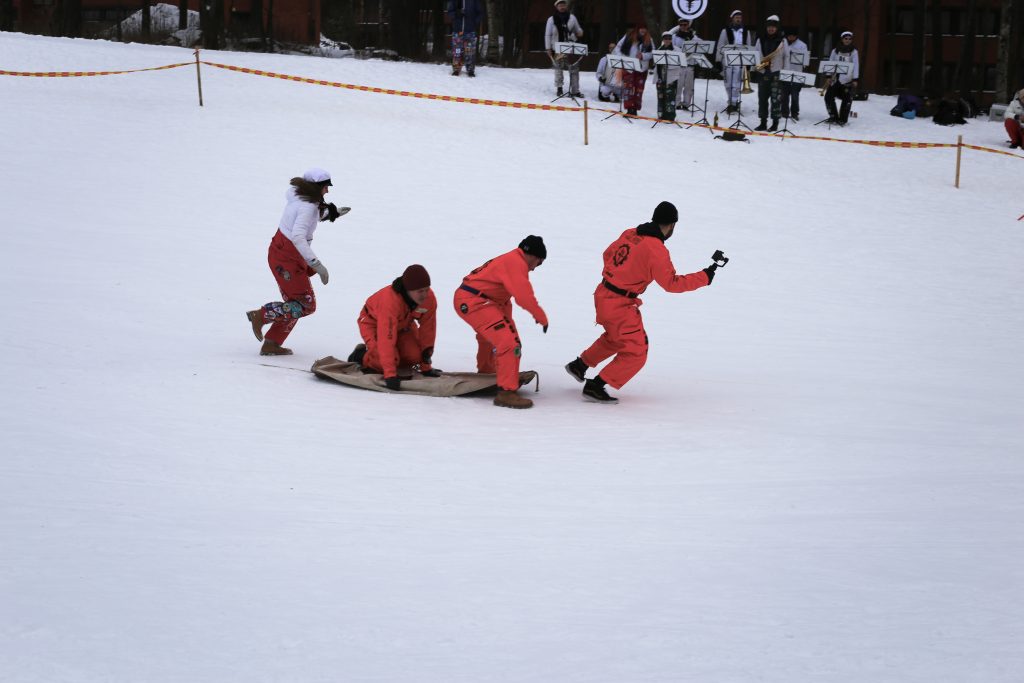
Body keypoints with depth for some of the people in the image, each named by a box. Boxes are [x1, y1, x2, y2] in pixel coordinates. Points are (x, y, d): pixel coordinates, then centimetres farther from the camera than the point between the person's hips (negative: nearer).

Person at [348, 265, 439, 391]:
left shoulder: (429, 298, -26)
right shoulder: (390, 300, -43)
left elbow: (427, 330, -14)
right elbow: (386, 339, -46)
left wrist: (426, 366, -13)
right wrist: (390, 374, -50)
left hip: (403, 324, 5)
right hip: (374, 323, -5)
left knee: (414, 356, -17)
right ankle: (362, 356, 4)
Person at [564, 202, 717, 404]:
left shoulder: (630, 234, 3)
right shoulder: (656, 250, -20)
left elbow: (608, 254, 18)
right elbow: (672, 283, -15)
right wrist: (704, 277, -9)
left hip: (603, 294, 8)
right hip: (620, 305, -8)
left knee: (615, 337, 32)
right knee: (635, 353, 1)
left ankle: (579, 365, 40)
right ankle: (595, 387, -1)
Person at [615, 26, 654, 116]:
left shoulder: (648, 40, 5)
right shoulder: (629, 37, -1)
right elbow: (618, 48, 3)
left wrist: (643, 56, -17)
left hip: (641, 68, 2)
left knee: (639, 89, 3)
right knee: (628, 88, -10)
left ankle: (635, 109, 9)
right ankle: (629, 108, -11)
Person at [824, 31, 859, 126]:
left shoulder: (853, 52, 2)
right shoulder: (835, 51, 10)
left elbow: (856, 65, -5)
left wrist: (855, 79, -15)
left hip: (847, 80, -3)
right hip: (835, 79, 3)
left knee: (847, 99, -4)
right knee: (828, 96, -1)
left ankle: (842, 119, 6)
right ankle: (833, 117, 11)